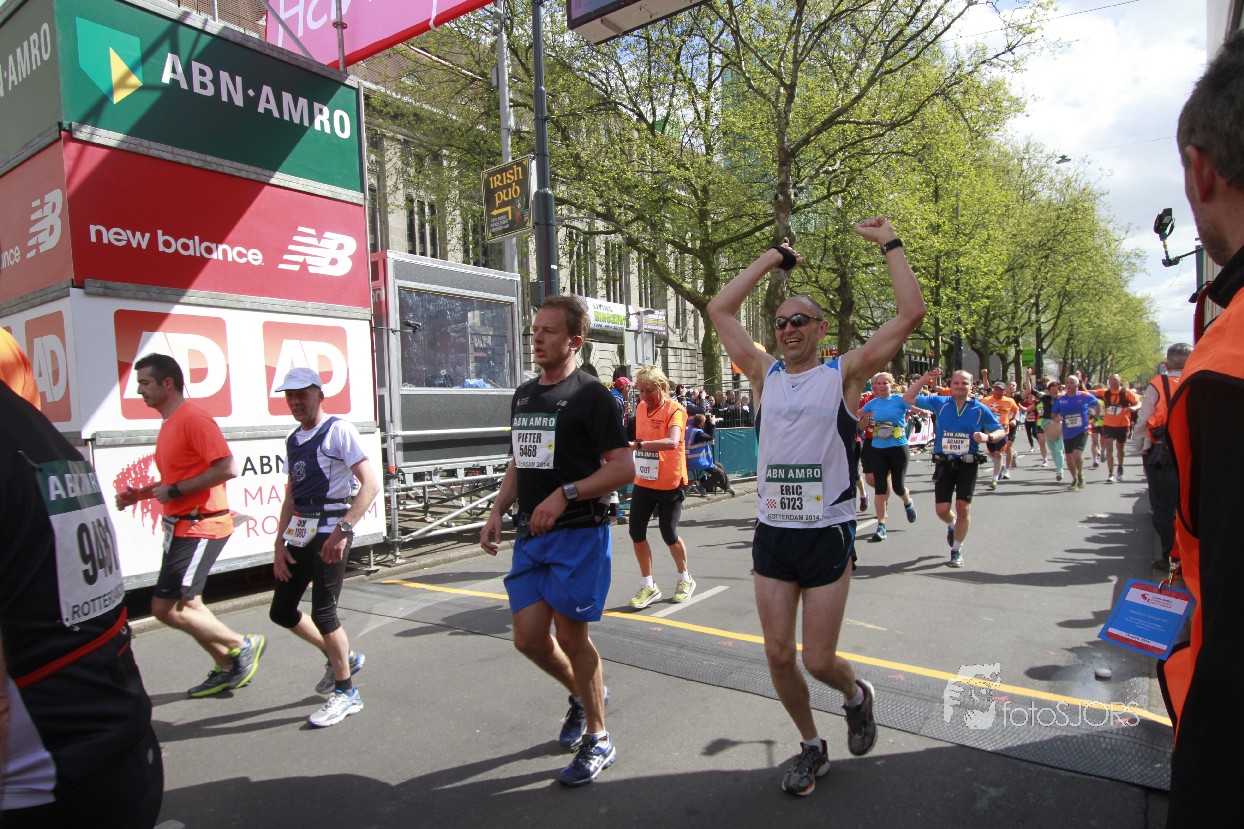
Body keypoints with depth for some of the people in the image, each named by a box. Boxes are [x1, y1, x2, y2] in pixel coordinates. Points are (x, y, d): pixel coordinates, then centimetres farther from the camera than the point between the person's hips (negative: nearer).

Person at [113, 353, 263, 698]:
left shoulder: (194, 419, -16)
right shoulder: (170, 423, 14)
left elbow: (227, 468, -25)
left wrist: (174, 491, -19)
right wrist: (140, 494, 11)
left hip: (200, 525, -10)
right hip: (181, 525, 10)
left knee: (165, 608, -9)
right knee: (187, 605, 16)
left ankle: (243, 645, 5)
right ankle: (228, 669, 28)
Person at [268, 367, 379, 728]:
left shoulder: (339, 431, -9)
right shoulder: (292, 440, 15)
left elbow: (370, 484, -18)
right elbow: (291, 496, 19)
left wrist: (342, 530, -24)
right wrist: (279, 542, 11)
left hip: (329, 531, -8)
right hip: (299, 532, 8)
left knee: (323, 613, -6)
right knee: (282, 611, 12)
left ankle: (345, 692, 13)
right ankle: (342, 657, 33)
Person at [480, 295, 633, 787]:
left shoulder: (590, 395, -9)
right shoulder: (523, 395, 13)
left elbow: (623, 469, -14)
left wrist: (565, 495, -22)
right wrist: (498, 512, 10)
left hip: (578, 533, -7)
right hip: (530, 535, 7)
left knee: (571, 635, 1)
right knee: (529, 638, 8)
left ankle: (597, 740, 23)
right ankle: (583, 694, 38)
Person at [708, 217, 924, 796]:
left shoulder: (844, 373, -1)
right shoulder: (765, 373, 8)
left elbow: (911, 312, -8)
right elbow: (719, 309, 10)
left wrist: (888, 242, 0)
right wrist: (771, 260, 13)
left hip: (827, 535, -3)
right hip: (771, 533, 4)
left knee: (819, 660, 2)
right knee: (777, 654, 7)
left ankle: (856, 696, 38)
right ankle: (811, 747, 32)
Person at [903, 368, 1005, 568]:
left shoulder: (980, 409, 0)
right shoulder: (939, 402, 1)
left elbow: (1001, 431, 7)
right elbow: (908, 398, 1)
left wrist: (988, 437, -15)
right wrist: (924, 379, -9)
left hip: (968, 464, -1)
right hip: (944, 464, 1)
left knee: (963, 507, -4)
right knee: (942, 509, 1)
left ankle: (956, 551, 15)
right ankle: (952, 525, 39)